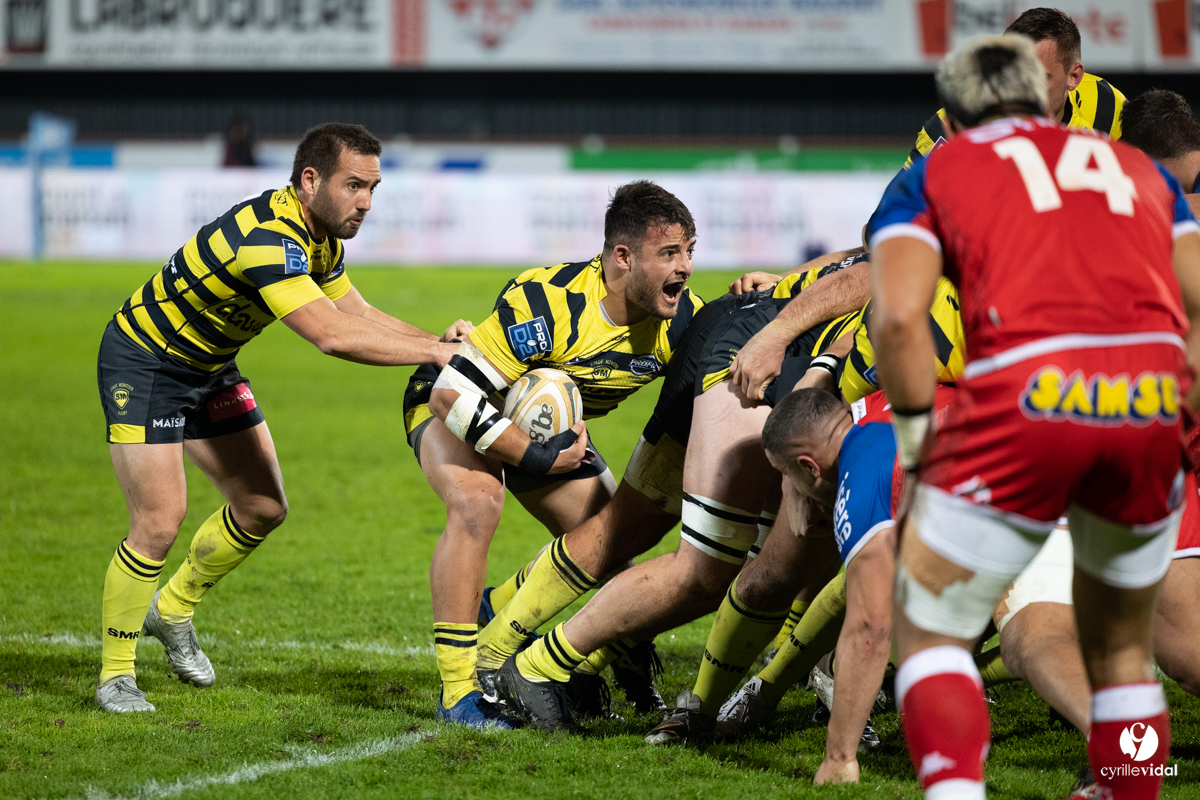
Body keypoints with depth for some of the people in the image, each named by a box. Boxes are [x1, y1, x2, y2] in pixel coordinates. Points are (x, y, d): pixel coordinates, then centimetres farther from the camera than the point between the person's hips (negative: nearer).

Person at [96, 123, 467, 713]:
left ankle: (173, 610, 32)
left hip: (208, 367, 9)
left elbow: (355, 311, 8)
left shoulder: (320, 235, -4)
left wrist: (435, 341, -7)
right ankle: (114, 675, 1)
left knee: (263, 508, 10)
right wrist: (436, 353, -37)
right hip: (142, 361, -9)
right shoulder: (268, 237, -35)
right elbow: (332, 335, -42)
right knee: (158, 524, -15)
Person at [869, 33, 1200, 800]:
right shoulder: (1139, 167, 28)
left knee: (930, 628, 11)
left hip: (1030, 397, -3)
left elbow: (900, 316, 0)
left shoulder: (931, 176, 19)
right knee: (1120, 648, 22)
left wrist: (917, 441, 9)